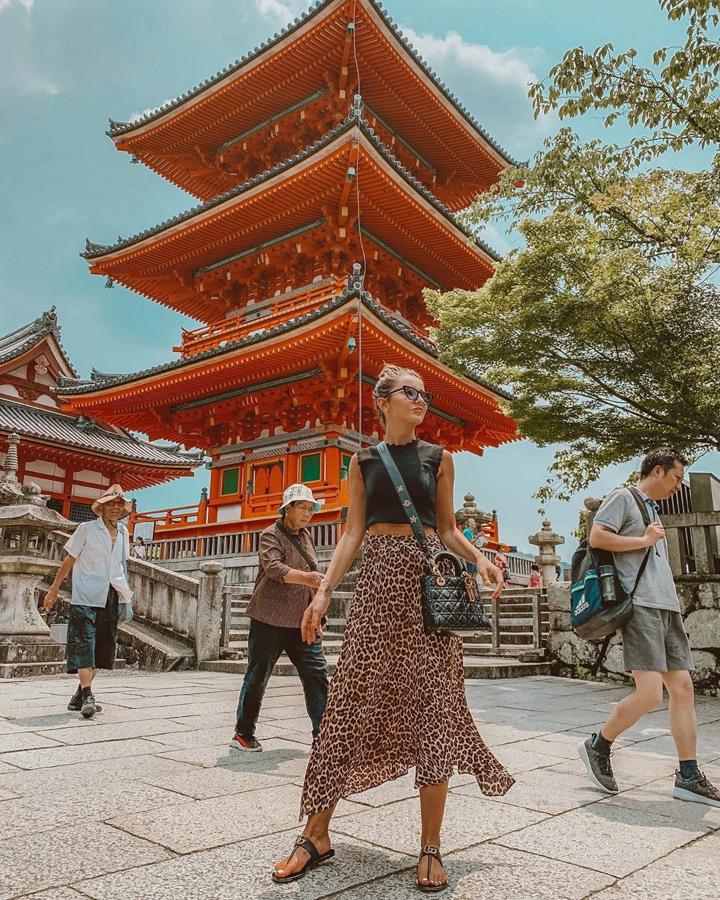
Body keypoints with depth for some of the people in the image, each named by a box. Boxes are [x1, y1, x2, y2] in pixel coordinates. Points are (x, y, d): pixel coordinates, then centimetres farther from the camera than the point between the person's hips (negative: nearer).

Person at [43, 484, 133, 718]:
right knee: (84, 644, -11)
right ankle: (87, 696, -10)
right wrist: (54, 590, 4)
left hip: (111, 597, 6)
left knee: (103, 647, 7)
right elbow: (69, 560, 3)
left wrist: (125, 592, 21)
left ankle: (80, 695, 18)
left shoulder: (123, 532, 13)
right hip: (86, 595, -5)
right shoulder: (86, 529, -1)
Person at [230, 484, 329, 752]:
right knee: (258, 676, 4)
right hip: (270, 619, -6)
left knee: (317, 674, 0)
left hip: (301, 621, 7)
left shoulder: (305, 536, 15)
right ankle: (243, 734, 21)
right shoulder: (271, 534, -8)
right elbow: (273, 567, -28)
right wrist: (305, 578, -42)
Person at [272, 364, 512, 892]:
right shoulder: (364, 461, 9)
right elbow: (354, 533, 7)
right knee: (352, 703, 1)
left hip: (428, 579, 0)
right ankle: (317, 835, 14)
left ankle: (431, 846, 14)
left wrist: (479, 557, -11)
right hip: (377, 580, 0)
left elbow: (447, 529, 9)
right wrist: (324, 590, -3)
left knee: (432, 707, 0)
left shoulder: (438, 458, 8)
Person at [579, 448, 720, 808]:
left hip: (667, 606, 9)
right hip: (640, 605, -9)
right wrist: (644, 540, -9)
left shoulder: (652, 509, 25)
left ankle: (688, 777, 12)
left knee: (683, 689, 5)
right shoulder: (622, 498, -1)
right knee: (650, 693, -14)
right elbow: (597, 537, -15)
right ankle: (597, 747, 6)